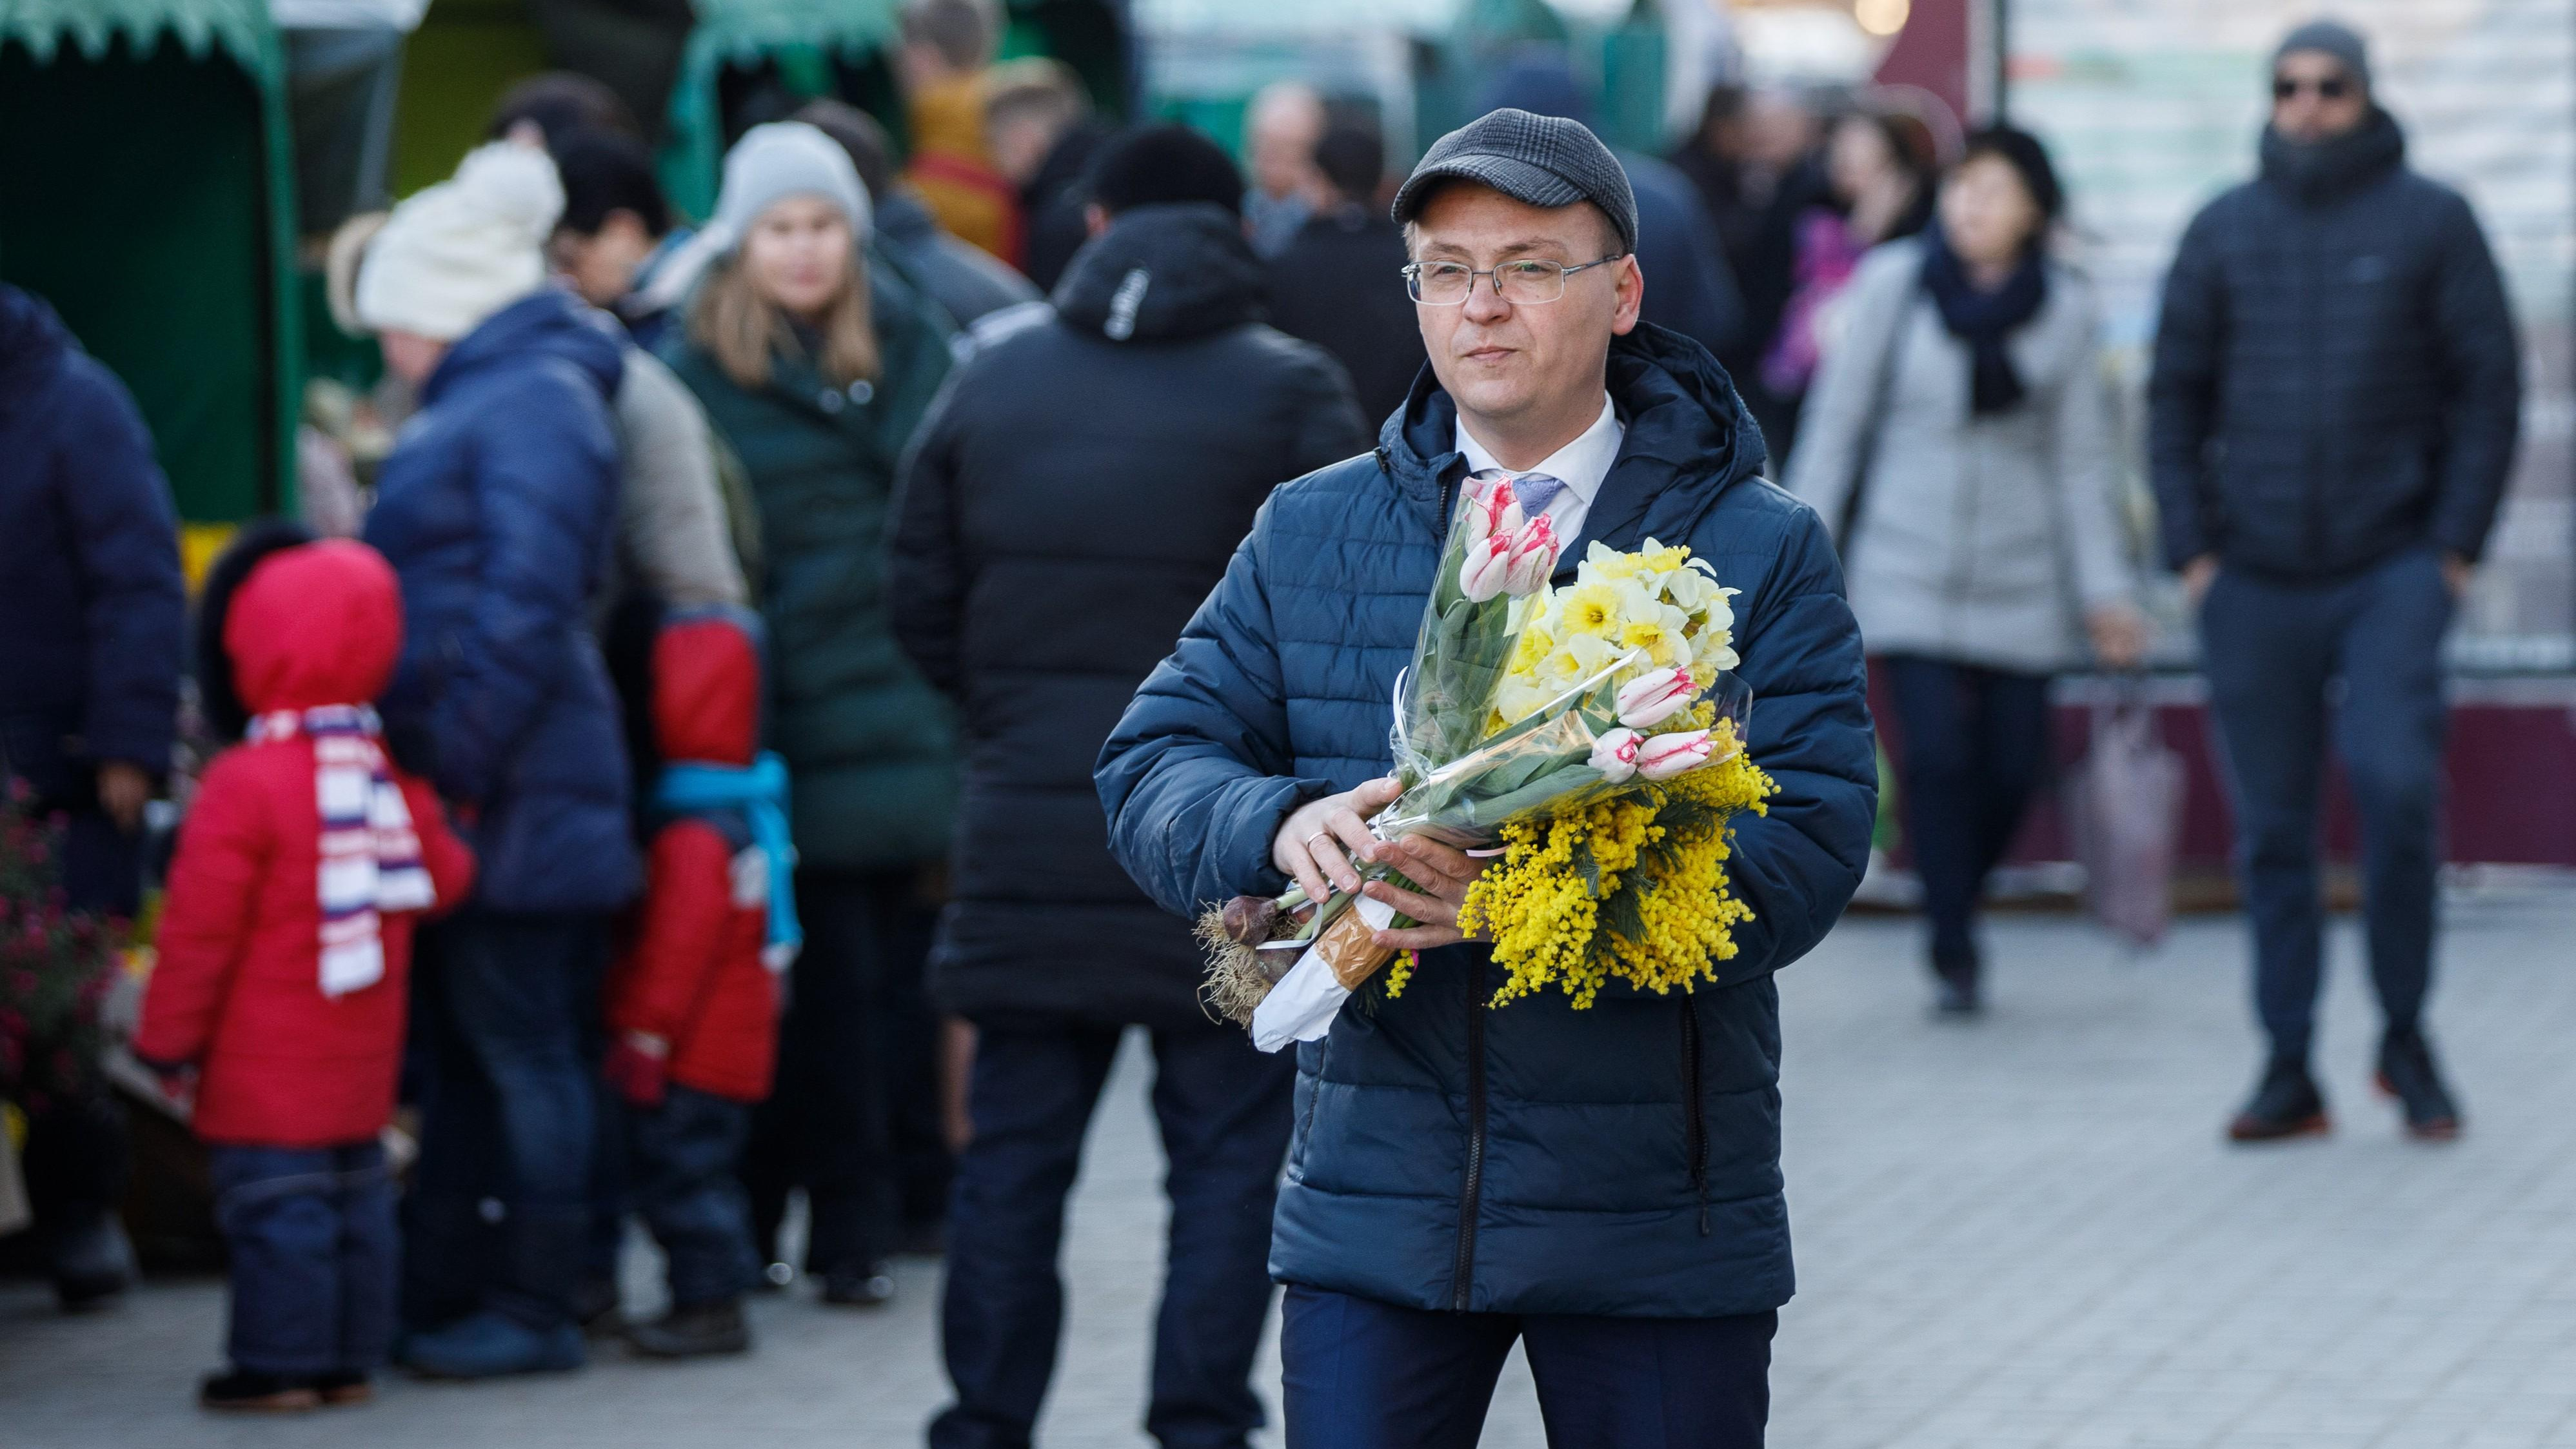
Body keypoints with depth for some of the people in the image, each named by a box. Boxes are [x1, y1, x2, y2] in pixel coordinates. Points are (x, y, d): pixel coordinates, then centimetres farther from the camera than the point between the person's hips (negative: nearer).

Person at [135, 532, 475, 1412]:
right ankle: (351, 1360, 19)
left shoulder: (243, 786, -17)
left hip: (265, 1068, -7)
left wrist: (167, 1036, -7)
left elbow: (201, 927, -15)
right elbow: (443, 878, 9)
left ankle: (281, 1365, -2)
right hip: (361, 1067, 7)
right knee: (356, 1195, 13)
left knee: (276, 1205, -3)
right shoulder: (392, 774, 2)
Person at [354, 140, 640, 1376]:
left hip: (507, 797, -10)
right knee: (460, 1050, 15)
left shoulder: (532, 402, -13)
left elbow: (524, 602, -21)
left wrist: (456, 756, -21)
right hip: (465, 784, 10)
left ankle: (534, 1308, 2)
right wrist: (422, 758, 19)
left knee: (519, 1047, -3)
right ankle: (442, 1294, 23)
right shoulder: (484, 396, 19)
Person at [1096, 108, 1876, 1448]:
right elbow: (1152, 767, 6)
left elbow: (1813, 843, -10)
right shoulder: (1309, 536, 10)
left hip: (1657, 1228, -1)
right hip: (1373, 1208, 2)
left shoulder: (1759, 552, 1)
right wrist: (1283, 828, -18)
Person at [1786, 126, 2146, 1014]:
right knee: (1938, 752, -14)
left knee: (2012, 766, 1)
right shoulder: (1892, 284, -3)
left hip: (2019, 578, 2)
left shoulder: (2065, 312, 1)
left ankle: (1957, 898, 29)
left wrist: (2106, 591, 1)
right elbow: (1838, 421, 1)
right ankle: (1953, 951, -3)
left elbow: (2083, 462, 4)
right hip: (1909, 566, -2)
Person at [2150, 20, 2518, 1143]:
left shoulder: (2431, 221, 2)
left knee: (2395, 779, -18)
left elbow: (2489, 386, 2)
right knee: (2272, 827, 3)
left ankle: (2405, 1033, -1)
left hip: (2392, 571, -3)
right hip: (2254, 580, 3)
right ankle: (2288, 1069, 10)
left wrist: (2455, 546, -5)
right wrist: (2191, 549, 2)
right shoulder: (2224, 231, 9)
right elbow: (2174, 397, 12)